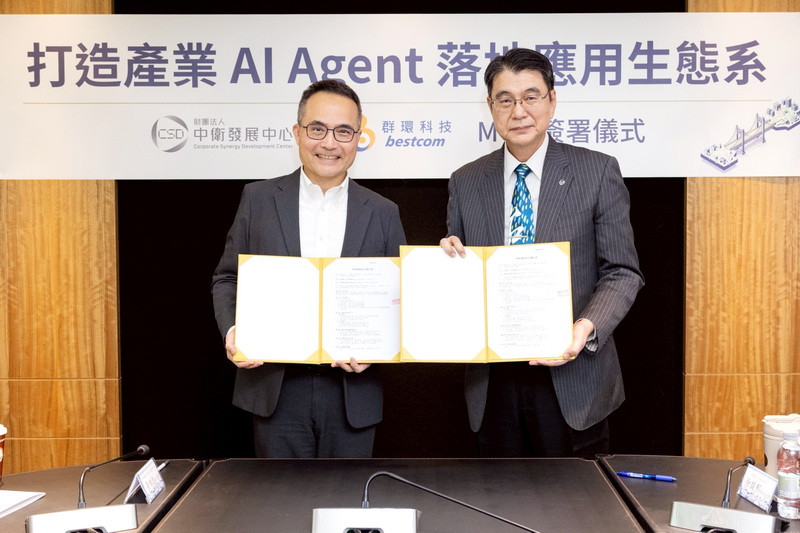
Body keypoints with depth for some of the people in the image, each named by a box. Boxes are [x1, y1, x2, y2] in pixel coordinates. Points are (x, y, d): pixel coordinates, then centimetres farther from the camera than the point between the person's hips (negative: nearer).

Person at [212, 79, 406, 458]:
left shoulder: (383, 213, 4)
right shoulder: (258, 199, 3)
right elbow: (227, 278, 7)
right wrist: (231, 330, -12)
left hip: (351, 391, 1)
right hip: (276, 390, 0)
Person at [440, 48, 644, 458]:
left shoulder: (597, 172, -2)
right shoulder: (465, 182, 7)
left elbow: (622, 272, -3)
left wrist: (587, 327, -20)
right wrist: (449, 255, -10)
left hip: (571, 378, -2)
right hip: (493, 384, 3)